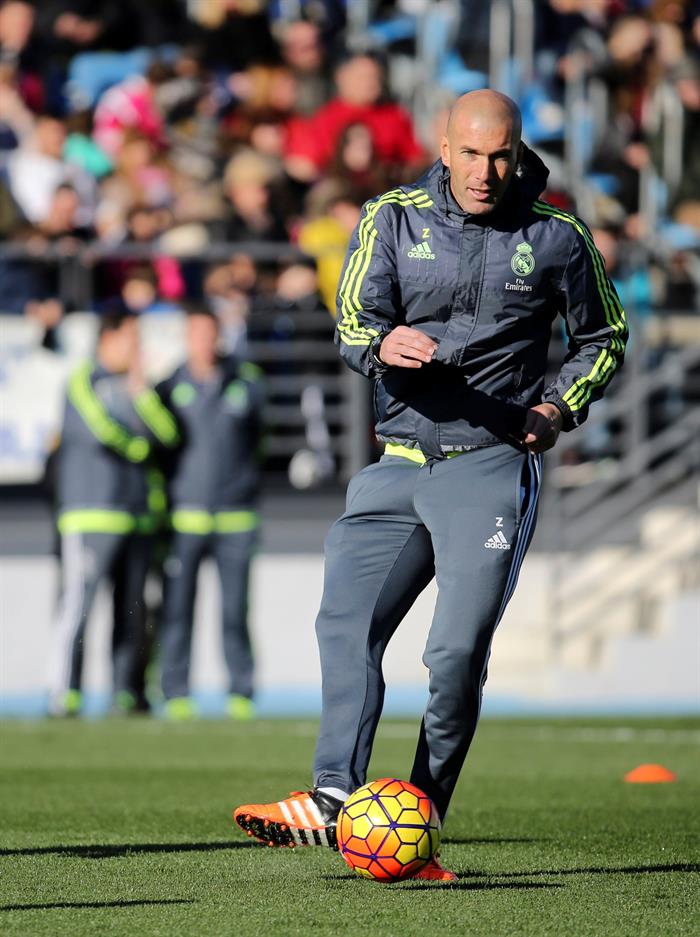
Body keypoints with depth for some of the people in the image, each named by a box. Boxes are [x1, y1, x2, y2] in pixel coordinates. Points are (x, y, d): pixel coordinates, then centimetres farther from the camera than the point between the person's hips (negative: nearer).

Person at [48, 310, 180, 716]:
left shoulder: (135, 385, 19)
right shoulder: (82, 383, 1)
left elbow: (166, 432, 6)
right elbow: (101, 433, -12)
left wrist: (141, 390, -2)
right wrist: (139, 446, 4)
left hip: (139, 514, 6)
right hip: (93, 514, -6)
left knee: (132, 609, 5)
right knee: (79, 602, -11)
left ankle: (129, 691, 9)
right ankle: (64, 694, -11)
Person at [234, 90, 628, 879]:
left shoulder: (554, 238, 2)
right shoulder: (392, 219, 4)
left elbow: (604, 339, 15)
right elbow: (353, 321, -5)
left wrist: (560, 407, -3)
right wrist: (384, 343, -29)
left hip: (492, 466, -3)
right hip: (399, 465, 3)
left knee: (458, 649, -12)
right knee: (345, 625, -6)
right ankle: (335, 798, -8)